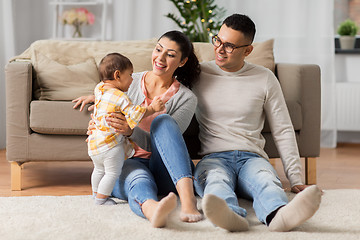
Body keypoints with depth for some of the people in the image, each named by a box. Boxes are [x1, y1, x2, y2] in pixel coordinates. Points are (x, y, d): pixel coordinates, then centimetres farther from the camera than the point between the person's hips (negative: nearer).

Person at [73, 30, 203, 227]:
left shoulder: (186, 99, 2)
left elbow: (161, 144, -11)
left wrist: (130, 131, -30)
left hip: (164, 172, 0)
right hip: (126, 162, 1)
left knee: (162, 121, -30)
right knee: (140, 182, -38)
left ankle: (187, 197, -53)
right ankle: (152, 209, -79)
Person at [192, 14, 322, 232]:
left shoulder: (265, 79, 11)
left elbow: (283, 131, 13)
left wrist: (296, 180, 6)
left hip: (251, 157, 1)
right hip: (213, 157, 0)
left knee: (266, 179, -37)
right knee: (215, 179, -39)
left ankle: (279, 215, -71)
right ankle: (231, 215, -72)